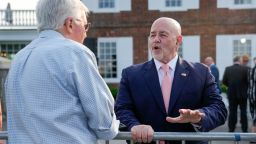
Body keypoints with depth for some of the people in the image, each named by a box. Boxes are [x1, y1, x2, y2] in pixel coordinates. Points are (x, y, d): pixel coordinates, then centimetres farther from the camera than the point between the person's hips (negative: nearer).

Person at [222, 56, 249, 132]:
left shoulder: (227, 69, -5)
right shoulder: (245, 69, -10)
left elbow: (224, 81, -4)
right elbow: (248, 80, -11)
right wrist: (245, 87, 9)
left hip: (231, 94, 1)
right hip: (243, 94, -1)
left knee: (232, 112, 7)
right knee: (243, 111, 10)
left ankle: (231, 129, 10)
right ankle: (244, 129, 15)